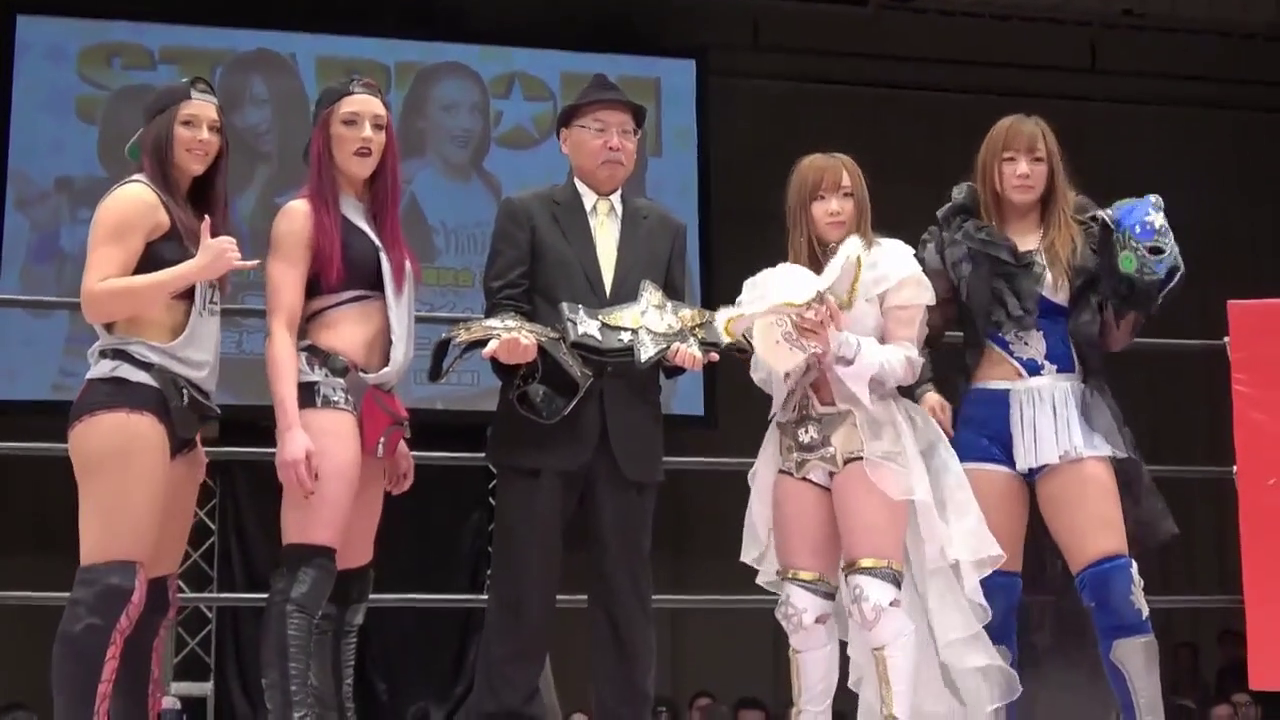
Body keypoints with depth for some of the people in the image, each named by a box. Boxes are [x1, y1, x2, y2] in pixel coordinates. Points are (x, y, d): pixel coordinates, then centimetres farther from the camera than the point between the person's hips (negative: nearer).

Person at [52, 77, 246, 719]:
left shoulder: (194, 215, 25)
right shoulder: (137, 199, 0)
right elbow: (95, 301, -12)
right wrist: (196, 268, -13)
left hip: (178, 407, 9)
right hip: (129, 398, -9)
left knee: (154, 594, 3)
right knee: (112, 586, -17)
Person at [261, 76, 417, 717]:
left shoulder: (379, 223, 23)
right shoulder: (304, 214, 1)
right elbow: (281, 329, -9)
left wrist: (396, 431, 21)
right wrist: (289, 427, -21)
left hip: (371, 401, 9)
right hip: (325, 390, -9)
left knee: (351, 581, 5)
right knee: (309, 570, -18)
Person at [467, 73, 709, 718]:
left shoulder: (665, 230, 17)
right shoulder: (524, 213, 7)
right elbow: (503, 307, 0)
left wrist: (683, 350, -8)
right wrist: (510, 343, -21)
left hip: (629, 432, 3)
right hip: (544, 424, -3)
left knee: (626, 591, 7)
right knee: (522, 589, -1)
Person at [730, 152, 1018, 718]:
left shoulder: (891, 264, 3)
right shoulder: (786, 281, 16)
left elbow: (906, 362, -4)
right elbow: (765, 375, 12)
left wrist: (839, 344, -18)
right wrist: (794, 345, -8)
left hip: (868, 433, -5)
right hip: (798, 440, 5)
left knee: (874, 593, -17)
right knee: (803, 602, 3)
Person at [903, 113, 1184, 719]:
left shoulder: (1086, 235, 8)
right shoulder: (960, 239, 6)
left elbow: (1112, 339, 11)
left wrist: (1143, 289, -5)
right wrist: (923, 388, -5)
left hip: (1069, 411, 0)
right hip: (989, 418, 0)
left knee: (1114, 581, -9)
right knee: (993, 590, 1)